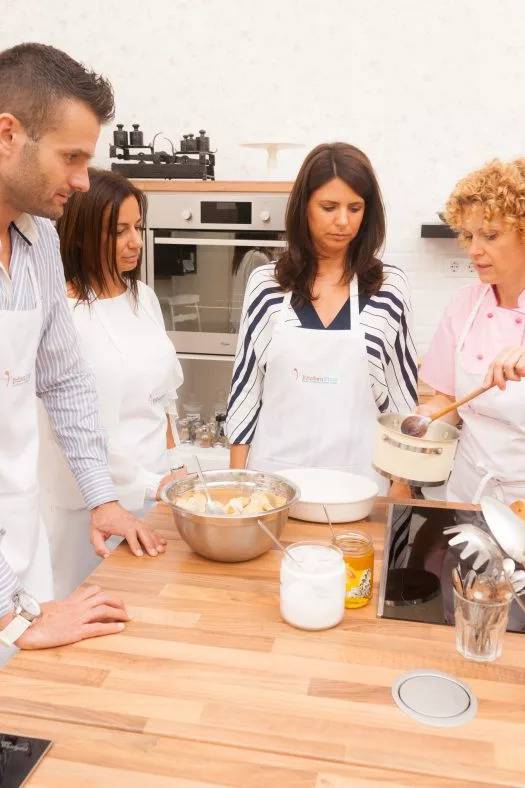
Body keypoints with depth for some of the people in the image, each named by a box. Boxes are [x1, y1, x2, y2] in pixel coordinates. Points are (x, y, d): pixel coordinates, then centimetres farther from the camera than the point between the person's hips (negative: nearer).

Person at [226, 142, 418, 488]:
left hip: (358, 473, 0)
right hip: (276, 472, 0)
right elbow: (246, 381, 2)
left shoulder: (390, 285, -3)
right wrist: (238, 476, 1)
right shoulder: (266, 283, -2)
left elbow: (402, 385, 4)